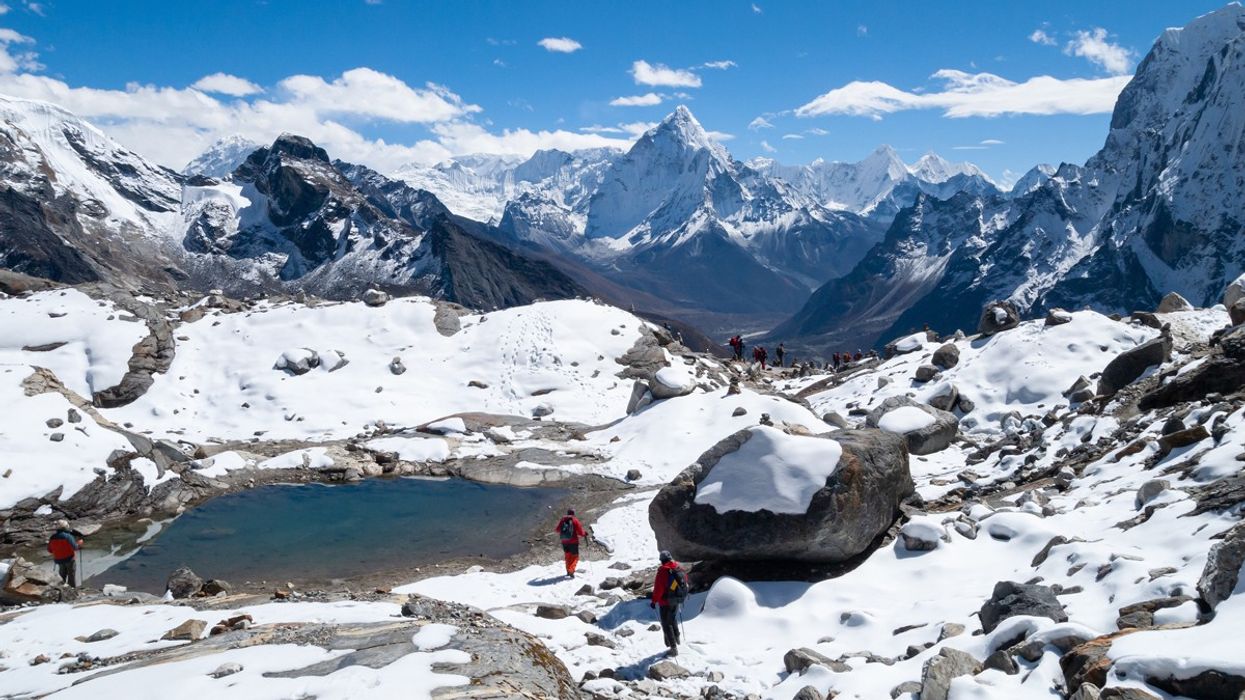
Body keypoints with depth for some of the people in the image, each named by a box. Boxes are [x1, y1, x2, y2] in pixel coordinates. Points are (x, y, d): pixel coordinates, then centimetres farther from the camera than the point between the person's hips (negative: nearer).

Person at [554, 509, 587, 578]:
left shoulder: (562, 520, 1)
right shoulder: (575, 520, -10)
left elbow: (557, 530, 13)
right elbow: (580, 532, -11)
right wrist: (584, 534, 9)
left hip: (564, 542, 4)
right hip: (573, 542, -4)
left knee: (567, 557, 21)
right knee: (575, 557, 7)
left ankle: (568, 572, 26)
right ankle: (571, 571, -12)